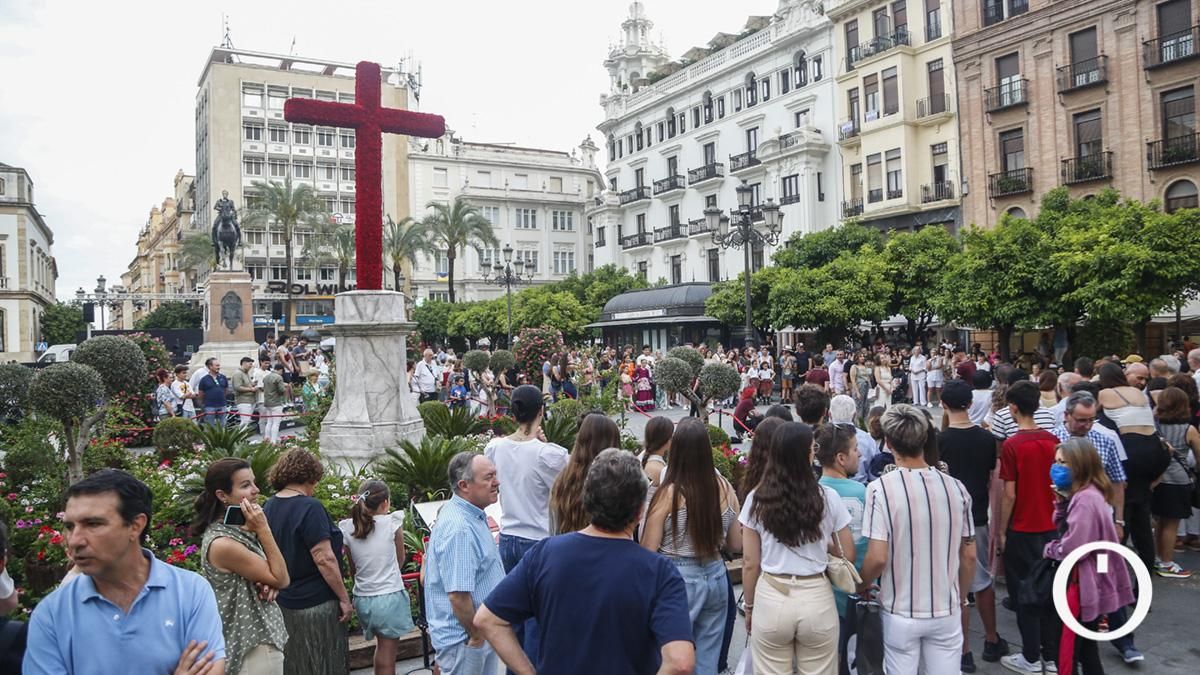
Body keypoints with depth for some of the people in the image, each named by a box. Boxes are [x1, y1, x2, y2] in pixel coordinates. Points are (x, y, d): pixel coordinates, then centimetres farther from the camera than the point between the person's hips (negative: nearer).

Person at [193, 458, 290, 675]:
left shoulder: (237, 530, 2)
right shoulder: (223, 544, -24)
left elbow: (269, 576, 11)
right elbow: (282, 579, -18)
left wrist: (268, 584, -11)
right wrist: (263, 529, -21)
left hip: (252, 637, 9)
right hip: (253, 646, -9)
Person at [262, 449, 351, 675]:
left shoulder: (268, 507, 4)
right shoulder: (309, 507, -19)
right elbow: (325, 560, -21)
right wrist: (344, 597, -14)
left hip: (282, 602, 8)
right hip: (314, 603, -8)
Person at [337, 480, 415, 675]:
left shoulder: (347, 528, -2)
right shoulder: (392, 522, -12)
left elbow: (352, 570, 6)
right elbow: (400, 560, 2)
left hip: (362, 599, 4)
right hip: (390, 597, -4)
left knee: (382, 645, 24)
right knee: (387, 652, 7)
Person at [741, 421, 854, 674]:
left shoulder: (757, 499, -5)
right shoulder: (828, 498, -6)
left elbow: (750, 564, -1)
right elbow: (848, 555, 2)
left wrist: (749, 606, 12)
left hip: (771, 598, 0)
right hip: (817, 599, 0)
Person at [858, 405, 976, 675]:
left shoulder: (880, 488, -16)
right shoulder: (955, 488, -4)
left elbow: (878, 558, -18)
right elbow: (969, 556, 4)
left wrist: (862, 585, 2)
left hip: (900, 612, -3)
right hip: (946, 610, 3)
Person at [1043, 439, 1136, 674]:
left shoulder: (1085, 499, -23)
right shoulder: (1080, 495, 10)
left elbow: (1073, 548, -26)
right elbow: (1063, 529, 12)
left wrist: (1049, 549, -7)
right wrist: (1061, 502, -2)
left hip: (1083, 585, -10)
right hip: (1089, 583, 10)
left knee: (1068, 650, -2)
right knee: (1086, 647, 19)